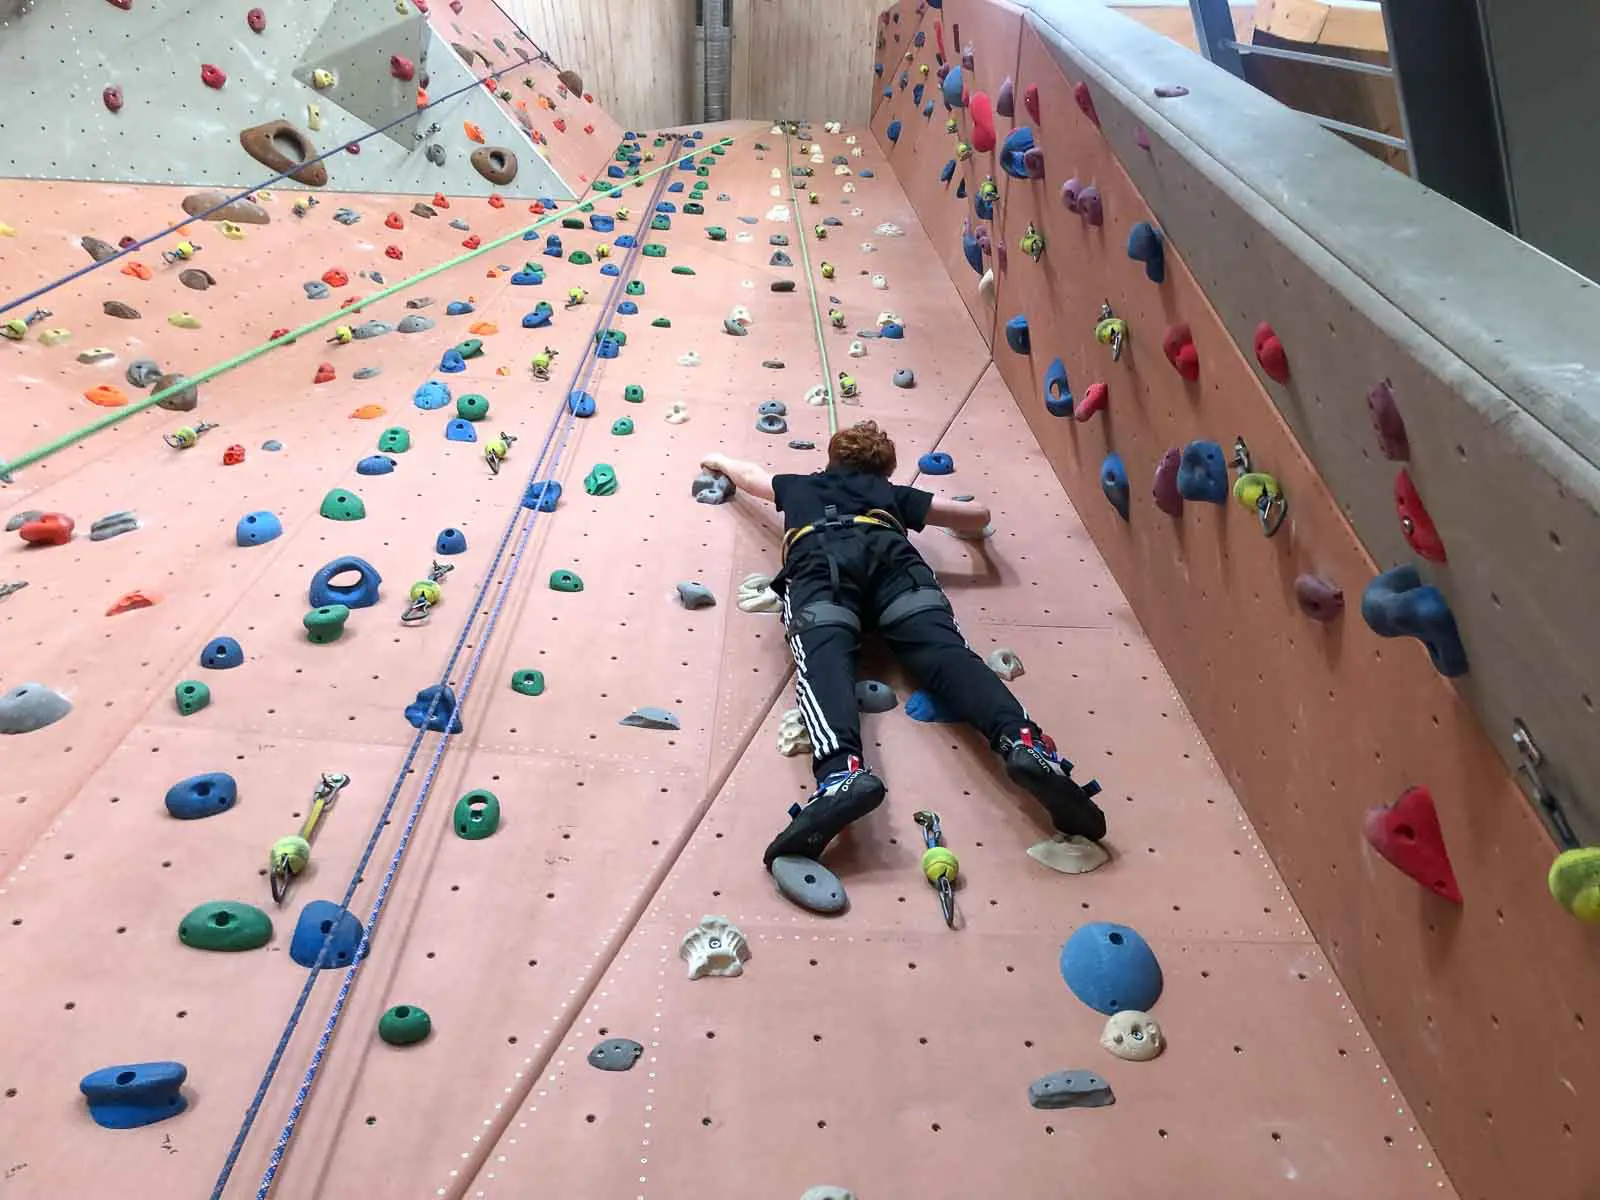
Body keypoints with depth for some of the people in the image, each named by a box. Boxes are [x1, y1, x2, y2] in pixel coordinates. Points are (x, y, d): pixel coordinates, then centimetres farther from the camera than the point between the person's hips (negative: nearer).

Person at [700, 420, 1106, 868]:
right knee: (945, 650, -19)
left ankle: (842, 773, -58)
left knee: (823, 660, -26)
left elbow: (748, 473, 65)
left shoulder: (800, 485, 44)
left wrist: (720, 461, 87)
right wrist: (957, 522, 67)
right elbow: (979, 516, 44)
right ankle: (1025, 743, -49)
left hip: (820, 563, -1)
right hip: (891, 558, 1)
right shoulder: (893, 492, 41)